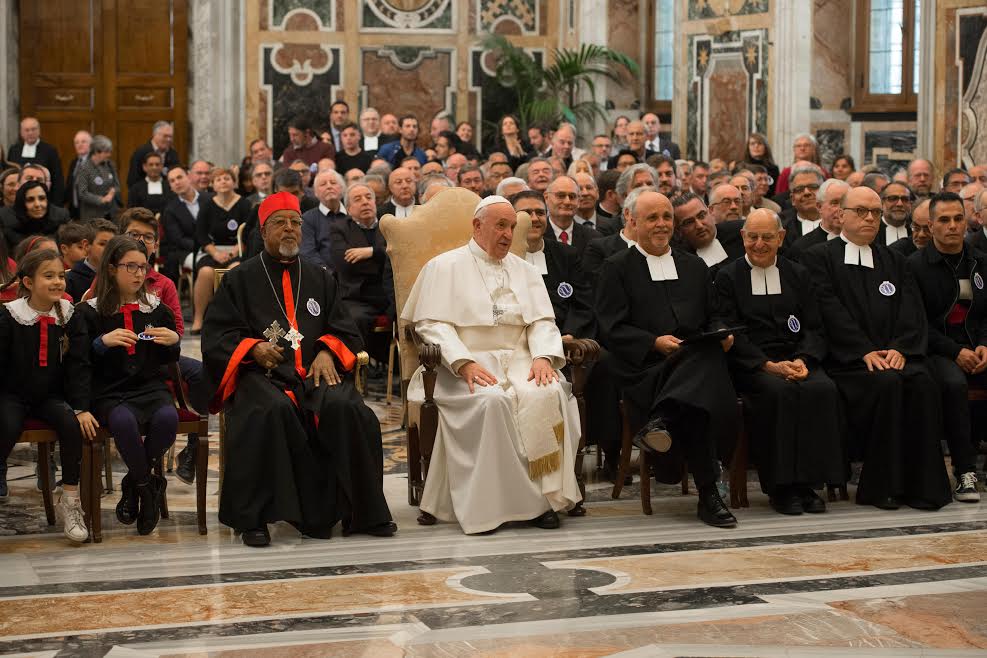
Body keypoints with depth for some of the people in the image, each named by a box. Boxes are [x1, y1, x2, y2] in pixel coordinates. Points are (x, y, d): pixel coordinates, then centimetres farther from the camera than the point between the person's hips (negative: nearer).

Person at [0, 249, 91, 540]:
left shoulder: (69, 316, -1)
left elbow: (76, 365, -2)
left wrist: (81, 407, -10)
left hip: (50, 396, 2)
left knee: (72, 425, -26)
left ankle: (70, 500, -14)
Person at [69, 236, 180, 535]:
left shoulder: (157, 309, 12)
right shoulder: (89, 312, 3)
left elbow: (168, 360, 20)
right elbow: (80, 362, 1)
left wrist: (173, 341, -2)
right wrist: (102, 342, -16)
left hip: (151, 387, 2)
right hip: (109, 392, -2)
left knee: (167, 418, -31)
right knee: (124, 421, -36)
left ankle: (135, 483, -7)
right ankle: (148, 487, -11)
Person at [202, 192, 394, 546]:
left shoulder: (320, 278, 25)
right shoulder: (240, 280, 16)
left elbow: (345, 331, 19)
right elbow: (215, 336, 7)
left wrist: (327, 351, -3)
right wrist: (253, 348, -12)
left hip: (316, 372, 3)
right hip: (262, 373, -2)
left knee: (345, 408, -30)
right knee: (273, 411, -37)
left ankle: (362, 513, -17)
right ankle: (253, 517, -28)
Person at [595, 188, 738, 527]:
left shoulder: (695, 266, 27)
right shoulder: (616, 268, 12)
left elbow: (712, 318, 26)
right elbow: (612, 329, 1)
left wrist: (721, 335, 1)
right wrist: (655, 343, -15)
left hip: (696, 362, 4)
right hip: (644, 370, -4)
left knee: (710, 360, -38)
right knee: (700, 405, -36)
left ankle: (661, 422, -48)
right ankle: (708, 496, -32)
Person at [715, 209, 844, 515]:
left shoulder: (799, 275, 17)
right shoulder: (727, 277, 7)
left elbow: (815, 329, 10)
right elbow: (731, 333, -3)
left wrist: (802, 360, -12)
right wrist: (769, 365, -16)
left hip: (797, 360, 3)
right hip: (750, 364, -3)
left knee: (824, 389, -29)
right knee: (779, 391, -35)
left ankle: (808, 482, -21)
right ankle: (781, 487, -25)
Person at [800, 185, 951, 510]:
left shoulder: (894, 261, 22)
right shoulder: (818, 258, 6)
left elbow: (912, 313, 10)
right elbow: (831, 312, -6)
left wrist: (899, 348, -10)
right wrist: (865, 352, -16)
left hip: (894, 356, 4)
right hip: (846, 361, -4)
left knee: (923, 382, -27)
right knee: (886, 383, -32)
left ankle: (921, 484, -21)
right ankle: (881, 486, -22)